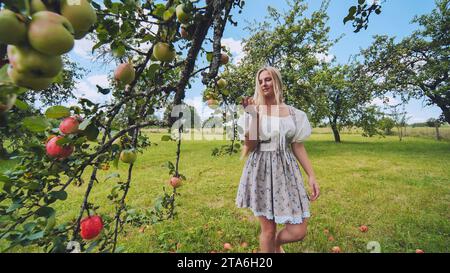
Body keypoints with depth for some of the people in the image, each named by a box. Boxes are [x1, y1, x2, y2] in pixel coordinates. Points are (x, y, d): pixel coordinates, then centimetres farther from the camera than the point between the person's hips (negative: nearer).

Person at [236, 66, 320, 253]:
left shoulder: (292, 112, 7)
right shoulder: (253, 110, -1)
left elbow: (298, 146, 8)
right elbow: (249, 145, -11)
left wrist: (311, 176, 3)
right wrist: (252, 114, -15)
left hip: (286, 169, 3)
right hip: (261, 170, -2)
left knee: (298, 231, 3)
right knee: (268, 229, 8)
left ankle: (277, 243, 38)